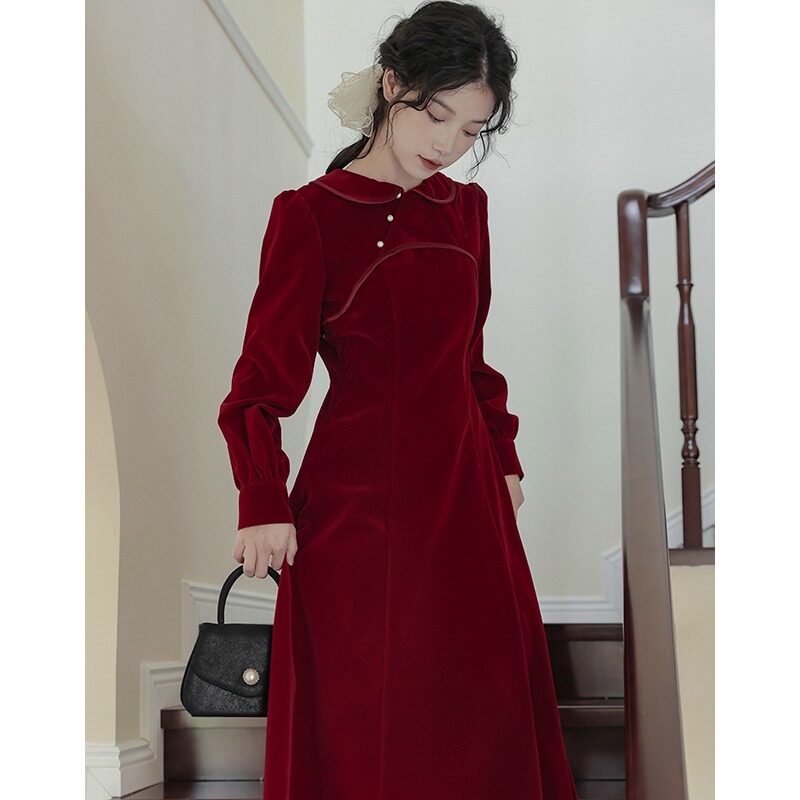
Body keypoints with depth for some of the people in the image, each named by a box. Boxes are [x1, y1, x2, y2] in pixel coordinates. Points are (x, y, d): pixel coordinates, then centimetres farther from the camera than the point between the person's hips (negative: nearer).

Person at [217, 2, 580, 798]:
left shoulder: (465, 208, 9)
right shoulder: (309, 214, -7)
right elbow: (267, 370, -7)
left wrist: (502, 456, 16)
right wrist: (262, 502, -14)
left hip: (466, 492, 6)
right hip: (357, 499, -5)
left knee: (483, 698, 11)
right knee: (362, 719, 3)